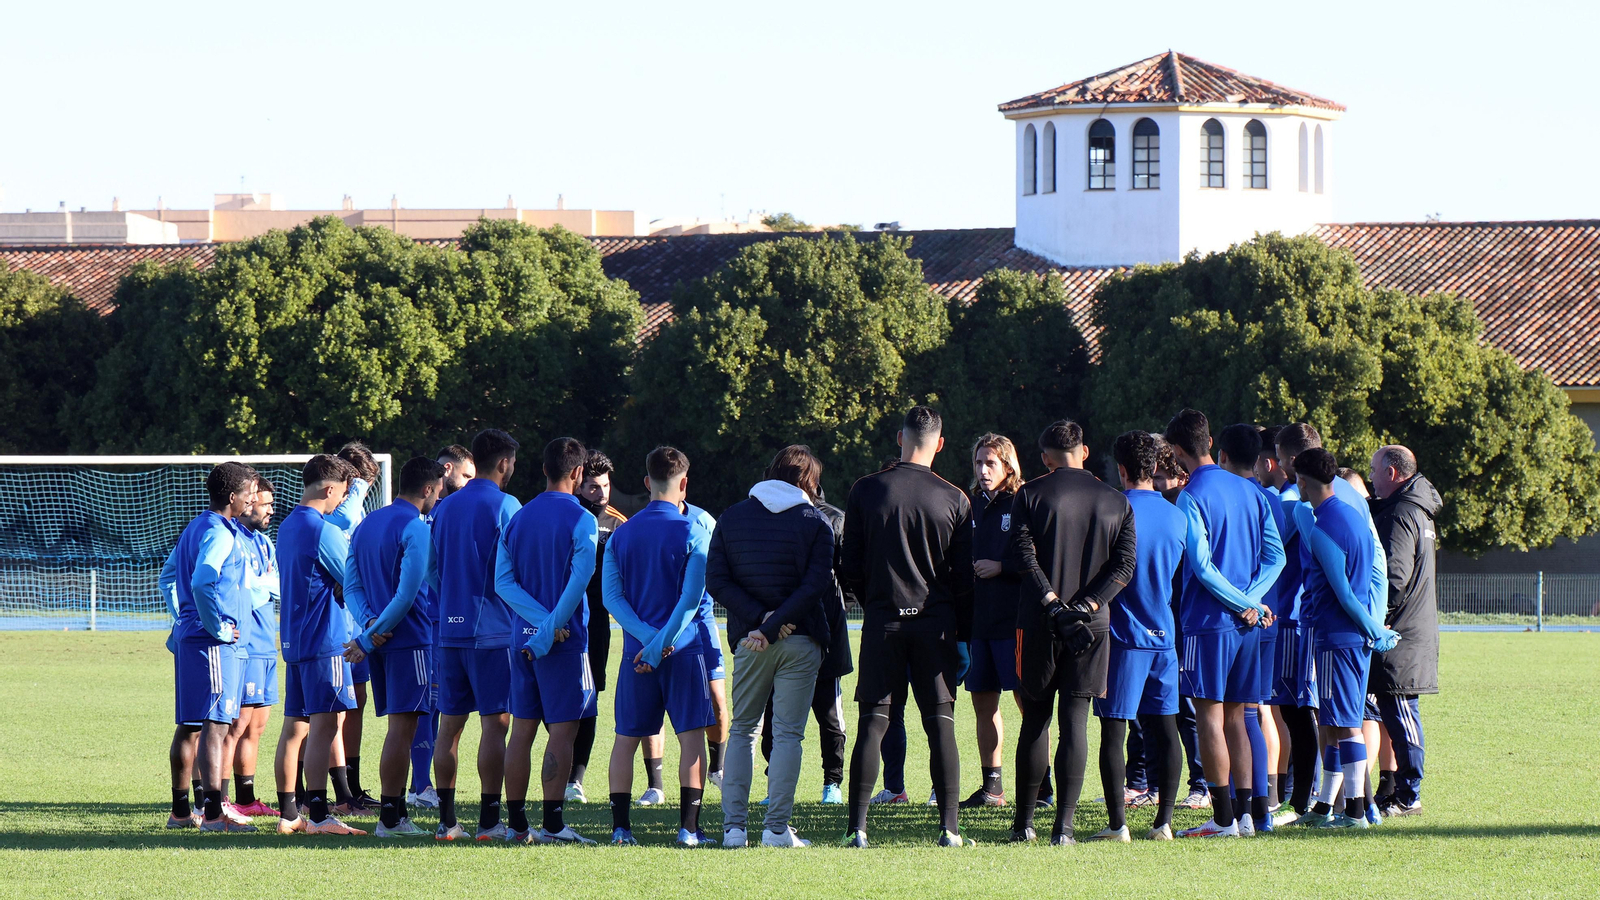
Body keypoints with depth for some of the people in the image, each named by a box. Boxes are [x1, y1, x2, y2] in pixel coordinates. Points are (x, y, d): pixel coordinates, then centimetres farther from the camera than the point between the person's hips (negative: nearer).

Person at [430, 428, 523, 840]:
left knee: (449, 725, 8)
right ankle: (489, 819, -7)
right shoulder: (505, 506, -7)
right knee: (495, 722, -4)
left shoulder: (445, 508, 13)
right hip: (492, 629, -6)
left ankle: (447, 821, 8)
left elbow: (432, 569, 16)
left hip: (450, 631, 6)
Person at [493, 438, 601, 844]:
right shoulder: (580, 520, -8)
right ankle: (552, 824, -8)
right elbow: (579, 579, -18)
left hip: (522, 635, 6)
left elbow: (503, 582, 3)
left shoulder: (517, 518, 11)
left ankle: (517, 823, 10)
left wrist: (542, 621, -6)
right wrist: (553, 627, -15)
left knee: (522, 730, 9)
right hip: (565, 639, -6)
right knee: (562, 730, -4)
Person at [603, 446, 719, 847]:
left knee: (627, 736, 8)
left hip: (635, 650, 4)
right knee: (692, 735, 1)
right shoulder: (692, 533, -5)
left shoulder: (621, 534, 7)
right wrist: (661, 642, -14)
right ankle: (689, 826, -5)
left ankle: (620, 825, 4)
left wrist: (646, 636, -8)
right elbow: (692, 597, -14)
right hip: (683, 649, -3)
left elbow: (612, 597, 0)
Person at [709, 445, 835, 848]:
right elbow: (816, 586, -12)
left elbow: (716, 579, -3)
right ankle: (777, 827, -5)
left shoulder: (732, 517, 6)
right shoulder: (815, 523, -2)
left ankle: (734, 825, 4)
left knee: (743, 730, 12)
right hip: (801, 641, -2)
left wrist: (759, 618, -9)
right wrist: (772, 626, -14)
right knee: (788, 733, 1)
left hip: (749, 642, 2)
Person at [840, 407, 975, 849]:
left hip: (882, 620, 0)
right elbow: (964, 575, 2)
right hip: (936, 621, 0)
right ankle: (949, 827, 0)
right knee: (941, 724, 3)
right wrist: (962, 632, 11)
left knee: (872, 721, 2)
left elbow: (849, 566, 3)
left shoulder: (865, 491, -1)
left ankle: (857, 826, -3)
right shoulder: (954, 500, -2)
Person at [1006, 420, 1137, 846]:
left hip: (1038, 622, -1)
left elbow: (1023, 555, -12)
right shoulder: (1116, 502, 7)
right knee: (1075, 721, 1)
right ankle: (1064, 824, -5)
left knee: (1035, 720, 9)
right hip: (1093, 625, 1)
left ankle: (1024, 822, 12)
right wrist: (1086, 605, -8)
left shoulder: (1030, 495, 0)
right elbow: (1125, 565, -2)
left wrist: (1053, 603, -12)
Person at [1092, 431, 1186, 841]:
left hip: (1122, 634, -5)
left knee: (1113, 730, -2)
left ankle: (1117, 823, -6)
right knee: (1164, 727, 9)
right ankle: (1164, 820, 7)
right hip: (1164, 634, 5)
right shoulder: (1176, 516, 6)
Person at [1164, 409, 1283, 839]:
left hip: (1207, 621, -7)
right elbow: (1275, 556, 6)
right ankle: (1244, 812, 10)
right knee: (1234, 717, 13)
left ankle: (1223, 816, -4)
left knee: (1210, 717, -3)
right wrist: (1252, 600, -3)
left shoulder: (1191, 498, -11)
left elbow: (1202, 566, -17)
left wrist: (1249, 604, -10)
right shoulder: (1250, 491, 10)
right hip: (1246, 625, 7)